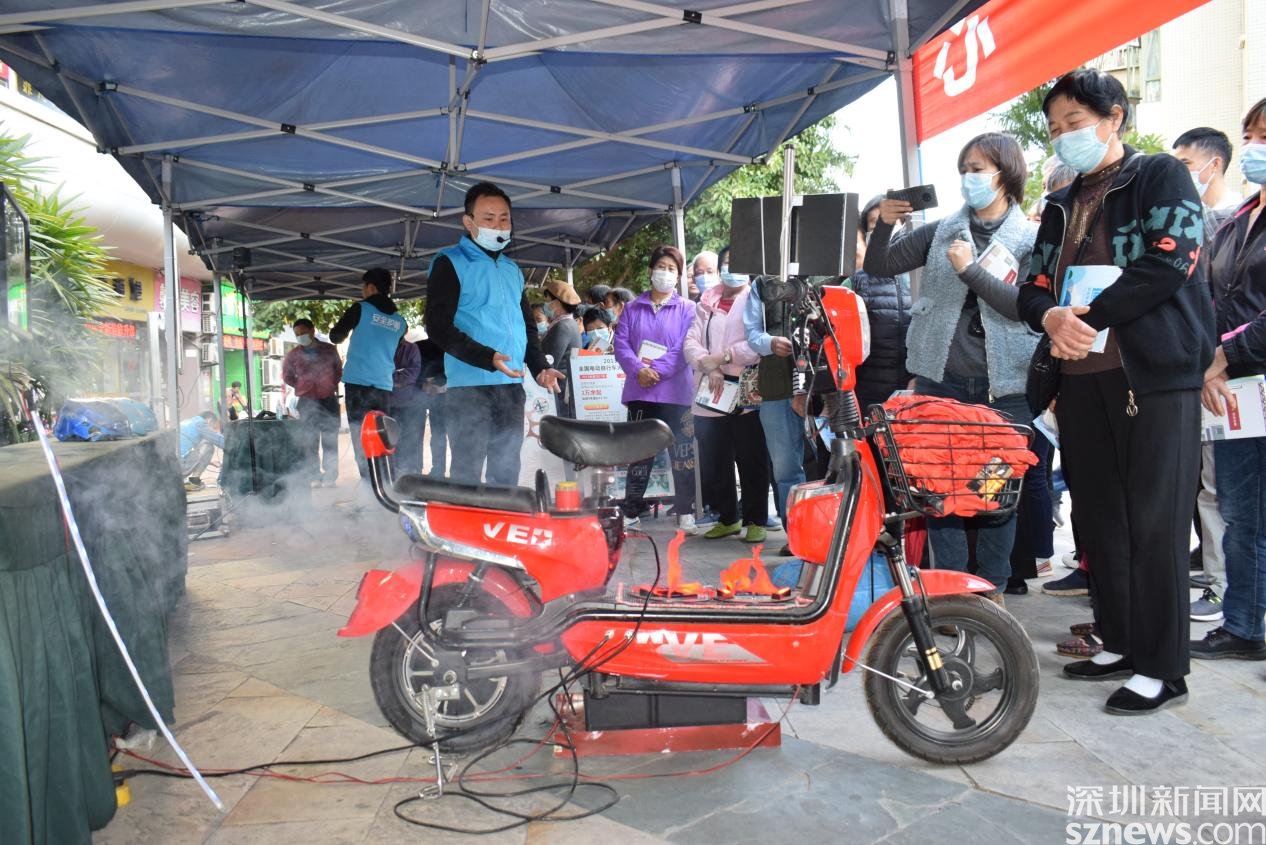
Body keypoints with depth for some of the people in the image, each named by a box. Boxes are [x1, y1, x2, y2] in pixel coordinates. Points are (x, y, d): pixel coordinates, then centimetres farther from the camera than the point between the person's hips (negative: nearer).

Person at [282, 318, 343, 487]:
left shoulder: (329, 350, 1)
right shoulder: (293, 355, 2)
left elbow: (339, 370, 15)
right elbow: (287, 376, 16)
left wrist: (332, 385, 7)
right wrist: (301, 387, 8)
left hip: (329, 400, 0)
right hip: (306, 402, 1)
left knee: (330, 440, 0)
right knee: (310, 441, 2)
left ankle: (330, 476, 5)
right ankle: (314, 477, 6)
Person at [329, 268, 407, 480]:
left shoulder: (361, 309, -1)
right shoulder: (399, 321, 11)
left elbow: (335, 337, 9)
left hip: (357, 384, -4)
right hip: (384, 387, 4)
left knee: (361, 442, -4)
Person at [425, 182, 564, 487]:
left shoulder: (513, 270, 19)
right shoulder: (450, 263, -2)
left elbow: (529, 326, 25)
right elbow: (438, 327, -11)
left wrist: (540, 367, 7)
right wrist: (487, 358, -22)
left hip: (513, 385, 7)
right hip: (469, 386, -7)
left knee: (507, 472, 11)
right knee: (467, 474, -7)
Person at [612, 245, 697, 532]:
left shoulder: (687, 309, 4)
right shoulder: (633, 308, 13)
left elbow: (685, 348, -7)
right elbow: (621, 343, 3)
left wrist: (657, 371, -17)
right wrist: (638, 370, -15)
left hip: (675, 392, -2)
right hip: (639, 392, 3)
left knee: (682, 454, 1)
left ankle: (685, 512, 10)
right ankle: (631, 511, 15)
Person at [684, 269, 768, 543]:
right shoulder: (707, 302, 16)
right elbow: (691, 341, 7)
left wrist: (723, 357, -15)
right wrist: (709, 366, -10)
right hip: (710, 396, 5)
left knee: (752, 461, 0)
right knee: (713, 462, 9)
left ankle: (756, 520, 12)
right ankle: (727, 518, 23)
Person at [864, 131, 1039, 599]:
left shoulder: (1032, 239, 3)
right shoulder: (943, 230, 10)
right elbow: (879, 266, 8)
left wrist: (970, 270, -15)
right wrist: (884, 225, -9)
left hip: (1004, 384, -1)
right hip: (941, 378, 2)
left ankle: (992, 588, 20)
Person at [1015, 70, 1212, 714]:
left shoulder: (1162, 177, 2)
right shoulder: (1061, 207, 21)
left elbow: (1169, 263, -13)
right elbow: (1033, 290, 14)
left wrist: (1089, 320, -13)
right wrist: (1052, 316, -9)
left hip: (1155, 374, -6)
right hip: (1082, 378, 7)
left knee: (1153, 523, -5)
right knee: (1098, 519, 10)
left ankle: (1163, 669, 3)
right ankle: (1120, 643, 23)